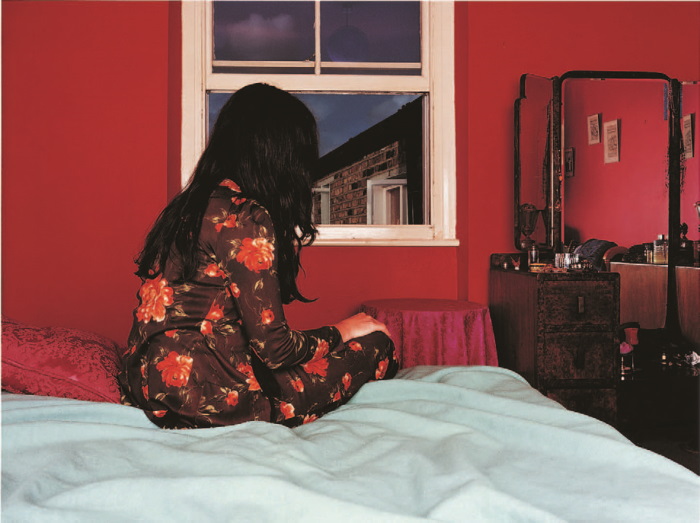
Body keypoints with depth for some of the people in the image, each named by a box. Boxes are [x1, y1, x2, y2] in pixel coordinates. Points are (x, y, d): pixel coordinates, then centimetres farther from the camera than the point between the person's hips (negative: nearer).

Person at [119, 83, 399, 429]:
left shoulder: (190, 205, 10)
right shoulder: (246, 219, -16)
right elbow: (273, 346, -15)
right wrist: (340, 332, 4)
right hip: (205, 397, -9)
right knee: (376, 347, -1)